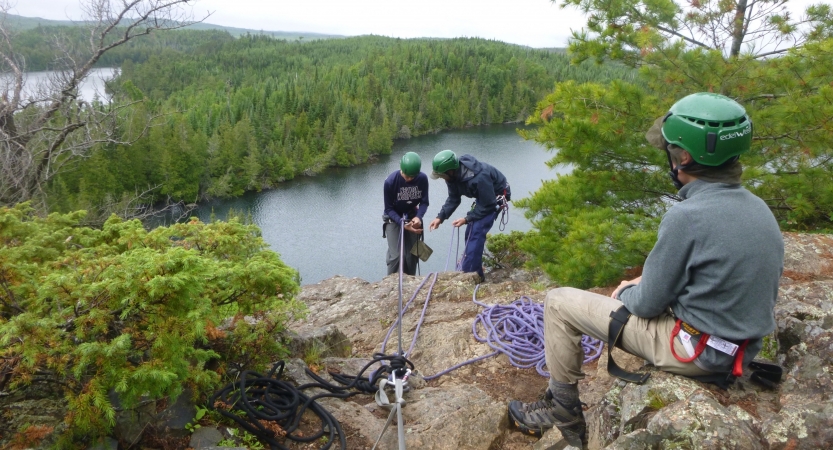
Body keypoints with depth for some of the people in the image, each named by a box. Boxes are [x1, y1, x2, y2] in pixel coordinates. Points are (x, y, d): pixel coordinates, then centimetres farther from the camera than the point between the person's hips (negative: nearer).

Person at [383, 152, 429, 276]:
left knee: (412, 255, 4)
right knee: (396, 255, -12)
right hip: (394, 218, -3)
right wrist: (402, 223, -29)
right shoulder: (390, 181, -25)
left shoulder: (423, 178, -19)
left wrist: (418, 217, -28)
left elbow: (424, 202, -8)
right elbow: (389, 208, -16)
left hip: (412, 216, 3)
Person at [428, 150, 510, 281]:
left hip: (496, 197, -9)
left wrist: (467, 219, -28)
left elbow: (488, 205, -30)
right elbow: (453, 199, -3)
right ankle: (474, 272, 21)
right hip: (483, 197, 9)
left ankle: (469, 273, -13)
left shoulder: (479, 178, -40)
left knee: (476, 233, -18)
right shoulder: (453, 175, -15)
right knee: (470, 232, 9)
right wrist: (440, 217, -15)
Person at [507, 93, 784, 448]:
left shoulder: (687, 216, -25)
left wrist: (627, 292, 5)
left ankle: (562, 412, 14)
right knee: (632, 293, 32)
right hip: (740, 348, 9)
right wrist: (646, 280, 11)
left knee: (559, 302, -1)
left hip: (695, 349, -8)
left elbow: (648, 304, -17)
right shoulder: (758, 209, 1)